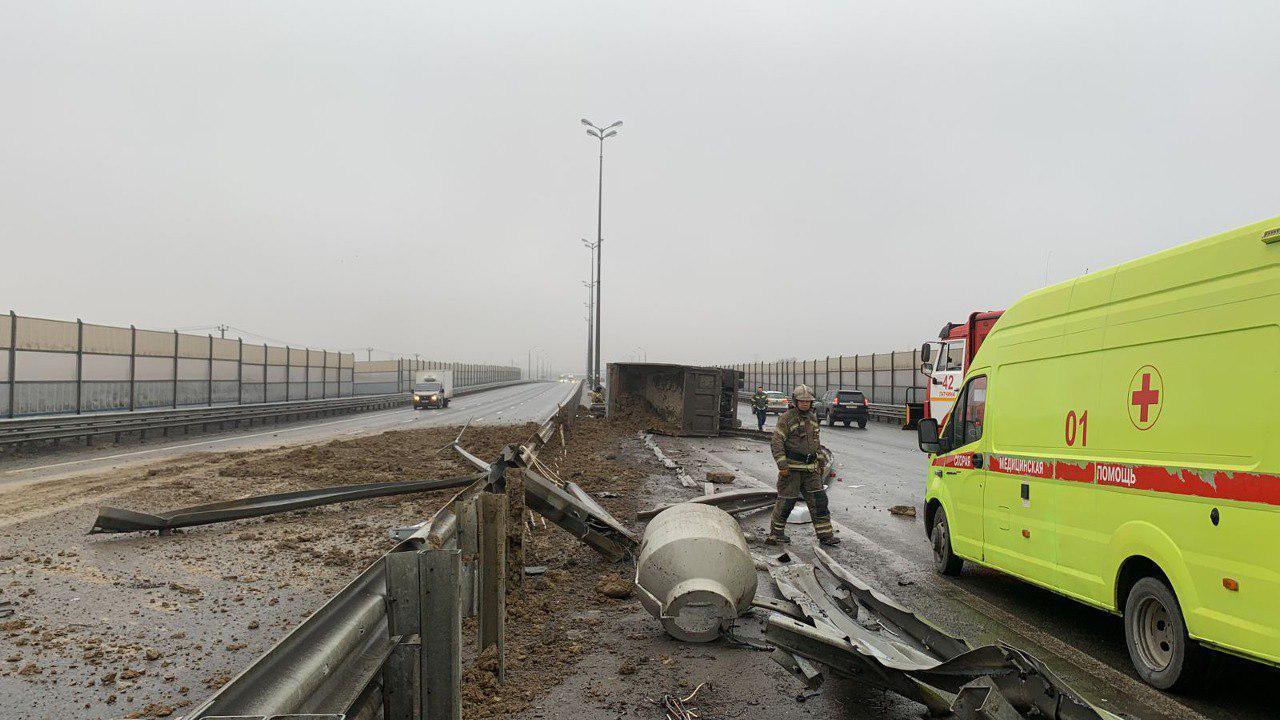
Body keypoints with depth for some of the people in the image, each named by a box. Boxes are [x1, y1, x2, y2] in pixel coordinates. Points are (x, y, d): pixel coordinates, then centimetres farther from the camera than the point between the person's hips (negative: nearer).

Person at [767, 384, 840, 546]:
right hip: (792, 467, -6)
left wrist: (821, 462, 21)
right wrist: (782, 465, -18)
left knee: (819, 500, 3)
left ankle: (825, 534, 8)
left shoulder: (813, 417, 13)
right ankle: (776, 533, 15)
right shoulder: (786, 418, -9)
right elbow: (777, 443, -12)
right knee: (786, 501, 0)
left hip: (810, 468, 6)